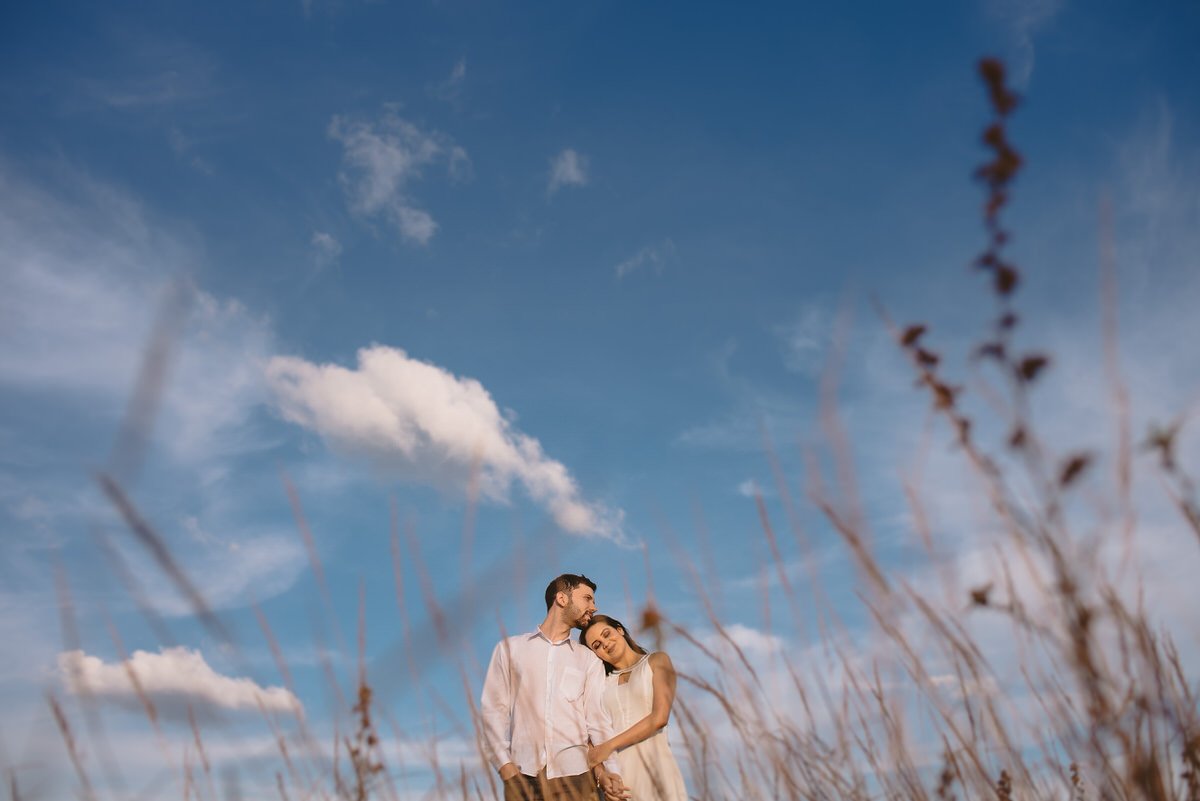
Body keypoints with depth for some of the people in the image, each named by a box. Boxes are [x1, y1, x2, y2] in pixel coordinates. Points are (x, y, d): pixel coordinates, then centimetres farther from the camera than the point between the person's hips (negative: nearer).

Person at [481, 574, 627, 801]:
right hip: (523, 774, -1)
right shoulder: (510, 648, 8)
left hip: (575, 774, 1)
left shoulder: (589, 661, 11)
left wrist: (609, 768, -11)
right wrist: (504, 763, -8)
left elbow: (598, 718, 3)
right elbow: (493, 708, 3)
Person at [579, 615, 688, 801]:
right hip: (615, 773, 2)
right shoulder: (603, 683, 13)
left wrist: (609, 746, -10)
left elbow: (659, 718, -7)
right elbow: (592, 735, 5)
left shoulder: (657, 661, 6)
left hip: (653, 765, -2)